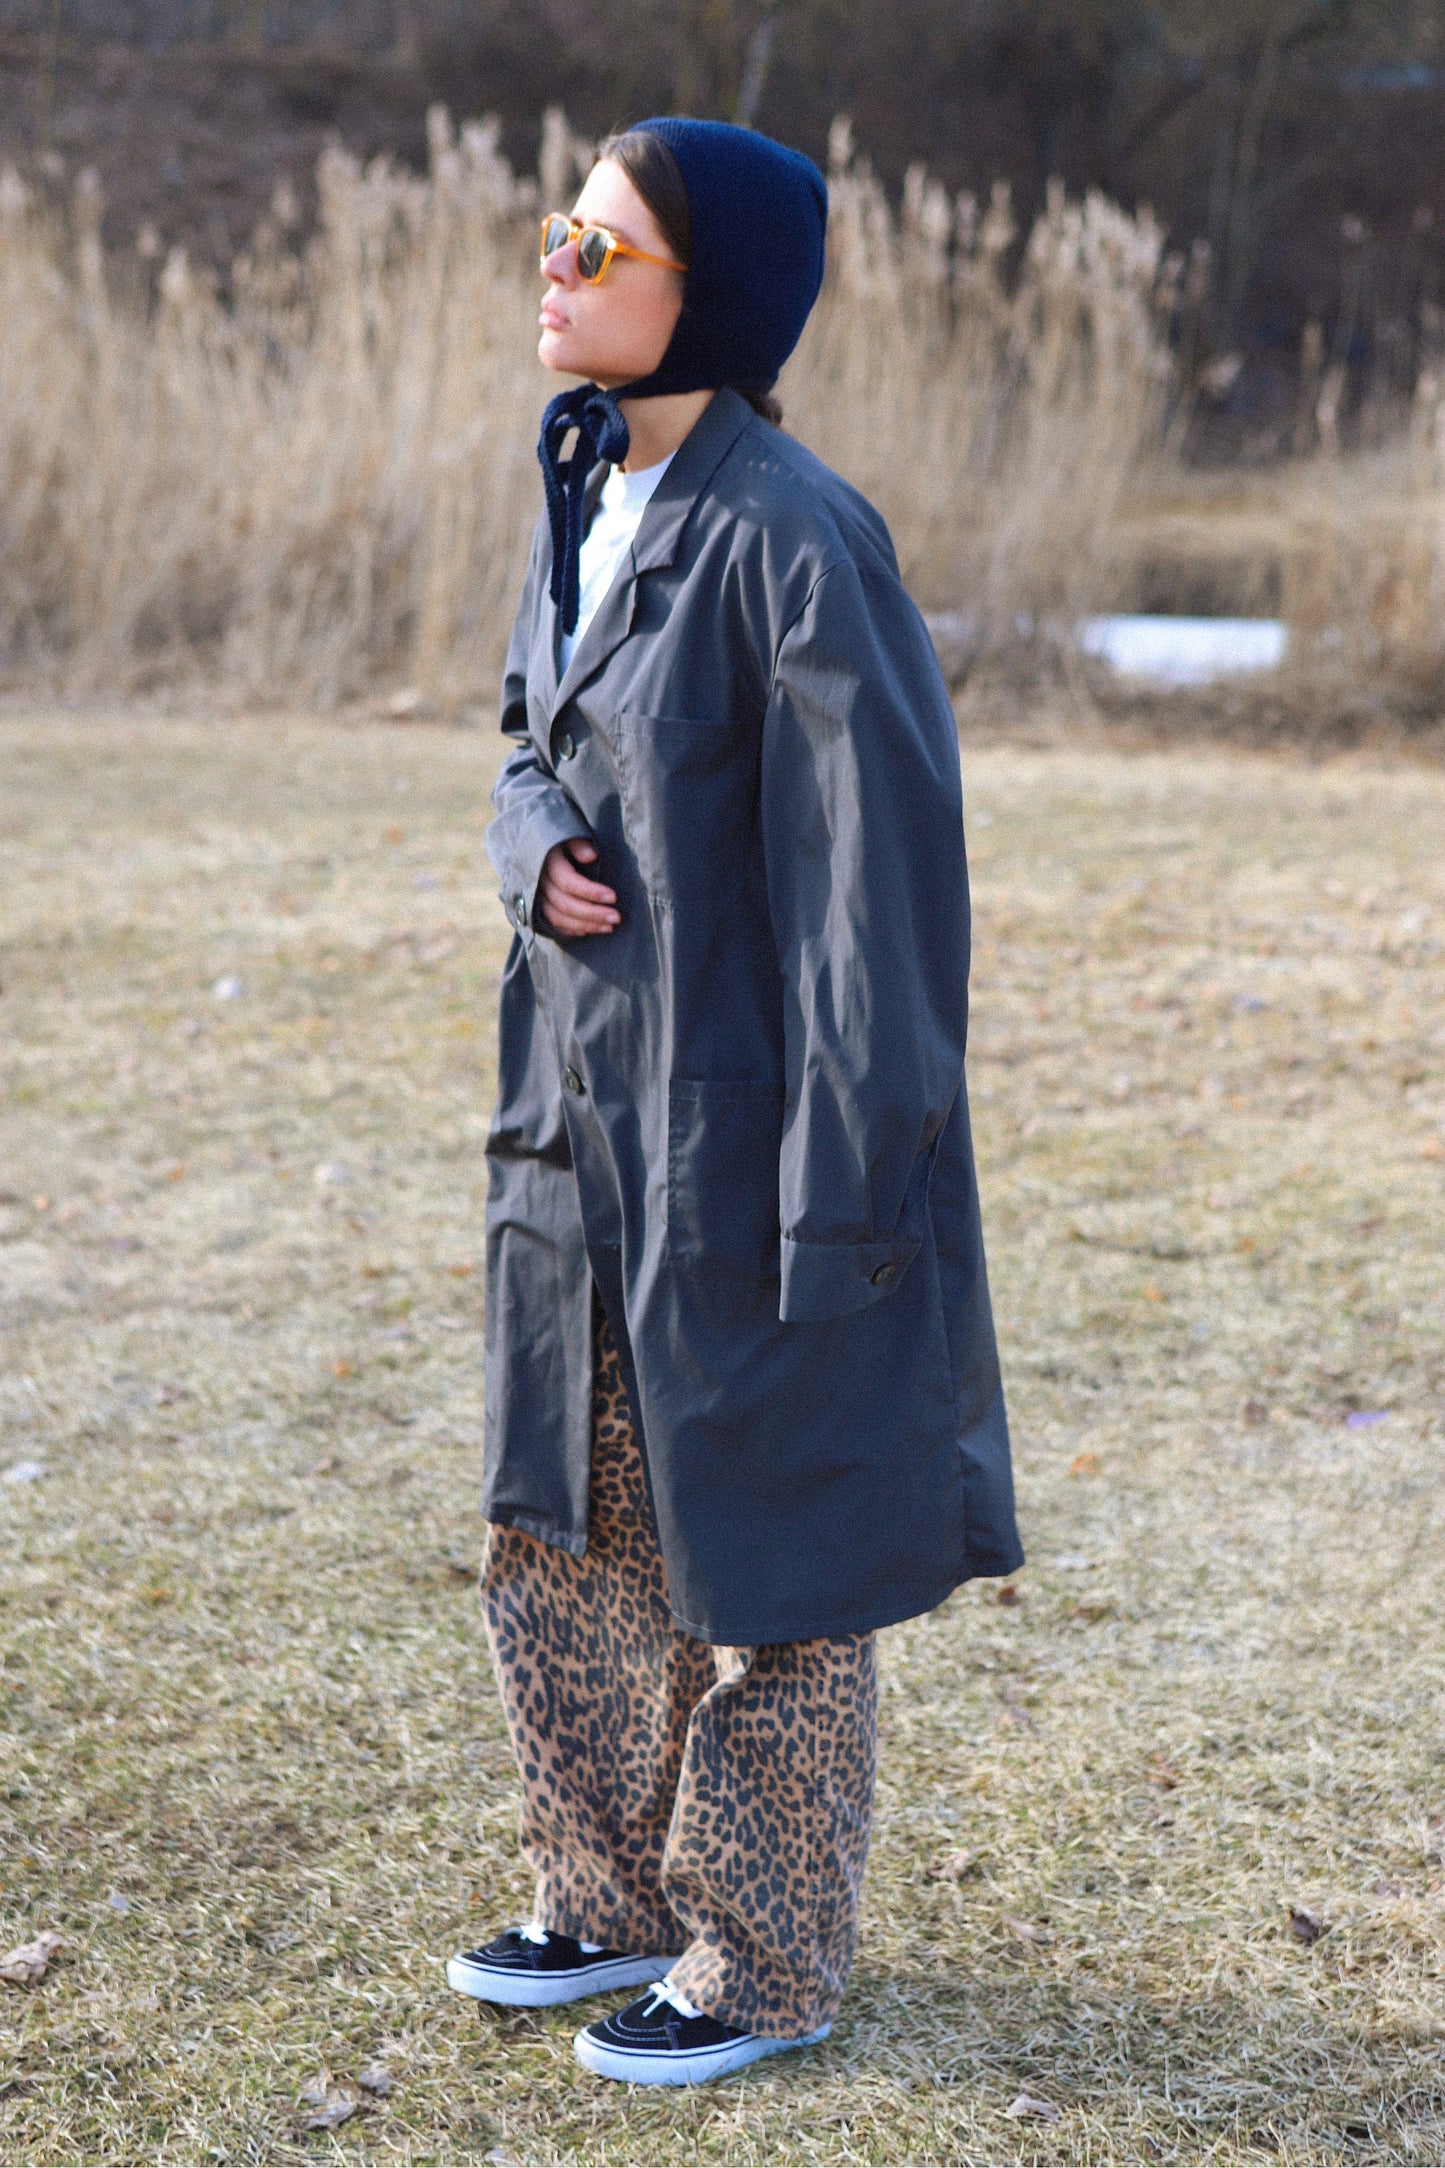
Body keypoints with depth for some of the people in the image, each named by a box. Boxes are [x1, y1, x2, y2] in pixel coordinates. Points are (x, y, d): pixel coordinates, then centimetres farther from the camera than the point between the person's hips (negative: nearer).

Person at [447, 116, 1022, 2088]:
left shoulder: (789, 539, -19)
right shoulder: (587, 496, 6)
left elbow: (879, 857, -19)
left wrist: (834, 1189, -20)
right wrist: (536, 850, -6)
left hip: (746, 1122, -8)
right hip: (591, 1114, 8)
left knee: (761, 1552, 7)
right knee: (568, 1532, 17)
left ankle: (766, 1964, 24)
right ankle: (621, 1901, 35)